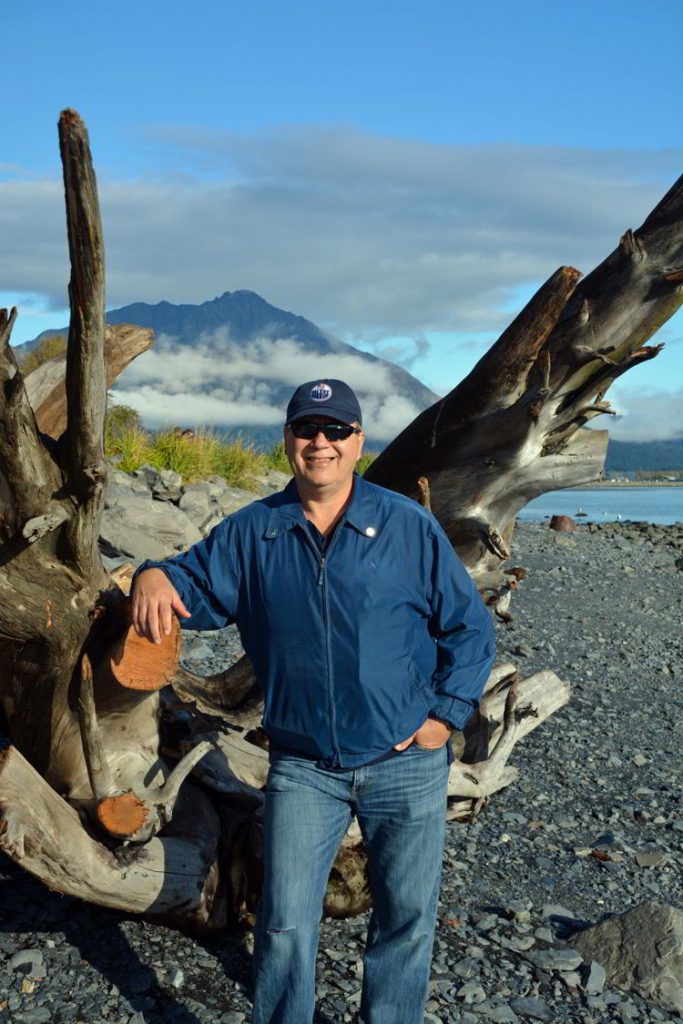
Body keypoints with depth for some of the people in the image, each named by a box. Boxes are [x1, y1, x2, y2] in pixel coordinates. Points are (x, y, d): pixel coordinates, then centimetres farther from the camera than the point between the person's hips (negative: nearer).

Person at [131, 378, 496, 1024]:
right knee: (285, 923, 5)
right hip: (302, 768, 1)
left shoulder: (409, 527, -4)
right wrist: (154, 577, -16)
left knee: (406, 917, 14)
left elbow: (469, 628, 1)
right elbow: (196, 585, 7)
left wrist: (445, 715, -6)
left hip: (405, 763, 0)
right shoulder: (251, 533, 1)